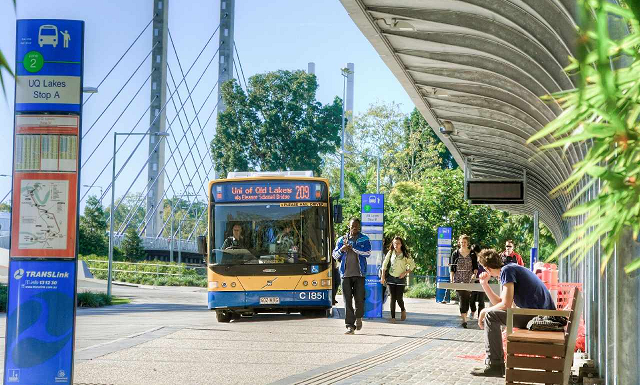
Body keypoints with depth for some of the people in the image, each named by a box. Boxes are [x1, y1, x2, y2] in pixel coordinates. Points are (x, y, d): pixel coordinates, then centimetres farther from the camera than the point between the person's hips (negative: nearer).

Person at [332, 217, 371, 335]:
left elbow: (367, 252, -9)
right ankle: (350, 325, -4)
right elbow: (335, 255, 14)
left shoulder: (364, 239, 6)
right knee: (347, 300, -5)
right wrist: (341, 250, -7)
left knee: (359, 298, -2)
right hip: (346, 274, 1)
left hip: (359, 274, -1)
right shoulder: (342, 240, 12)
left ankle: (358, 317, 27)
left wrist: (351, 247, -12)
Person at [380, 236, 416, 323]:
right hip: (391, 278, 1)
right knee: (393, 298, -3)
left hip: (401, 278, -1)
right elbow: (384, 264, 8)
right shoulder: (390, 253, 4)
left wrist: (405, 273, -7)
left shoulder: (405, 255, -1)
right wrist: (382, 276, 3)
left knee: (399, 298, -4)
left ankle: (403, 310, 27)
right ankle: (393, 317, 0)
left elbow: (412, 265, 4)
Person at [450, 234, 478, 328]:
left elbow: (475, 267, 6)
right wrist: (452, 280, 0)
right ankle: (464, 320, -18)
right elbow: (452, 268, 6)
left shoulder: (472, 254, 6)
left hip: (469, 280, 1)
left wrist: (474, 274, -12)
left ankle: (464, 315, 19)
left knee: (467, 298, 3)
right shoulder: (455, 253, 5)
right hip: (458, 280, -1)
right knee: (461, 297, -11)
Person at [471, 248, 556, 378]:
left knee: (490, 316, -11)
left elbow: (506, 305, -15)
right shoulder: (512, 269, 22)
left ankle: (495, 366, -10)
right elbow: (500, 303, 24)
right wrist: (484, 284, 22)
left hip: (539, 316, -10)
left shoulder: (507, 271, -8)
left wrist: (484, 311, -1)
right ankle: (497, 360, 25)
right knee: (495, 315, 23)